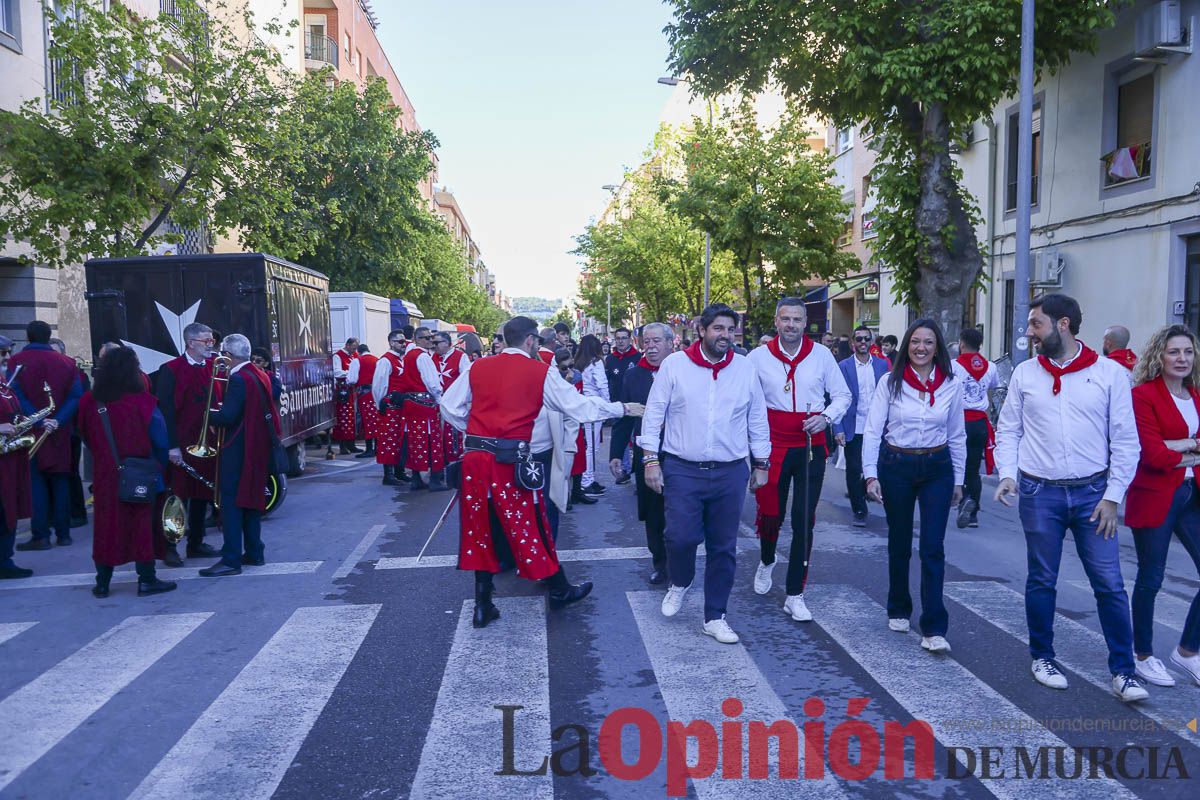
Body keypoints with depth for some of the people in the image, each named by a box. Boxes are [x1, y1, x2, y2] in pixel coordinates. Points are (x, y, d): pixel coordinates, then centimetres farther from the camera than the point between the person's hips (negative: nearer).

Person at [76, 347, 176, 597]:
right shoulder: (142, 401, -15)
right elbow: (160, 440, -12)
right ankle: (147, 579, 9)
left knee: (106, 524, 11)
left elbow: (85, 436, 10)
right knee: (142, 523, 6)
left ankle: (102, 583, 17)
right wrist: (161, 464, 5)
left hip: (104, 474, 4)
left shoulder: (90, 402, -3)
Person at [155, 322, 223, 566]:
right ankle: (169, 547, 10)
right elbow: (165, 410, -12)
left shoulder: (214, 367, 9)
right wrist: (172, 446, -17)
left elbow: (223, 401, 11)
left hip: (209, 443, 6)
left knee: (202, 494, 13)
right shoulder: (171, 370, -7)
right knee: (178, 495, 0)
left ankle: (196, 543, 24)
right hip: (182, 445, -6)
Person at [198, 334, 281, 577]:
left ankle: (231, 560, -3)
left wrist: (210, 416, -5)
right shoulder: (261, 376, 9)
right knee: (251, 498, 17)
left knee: (231, 502, -4)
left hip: (238, 450, -9)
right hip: (258, 447, 9)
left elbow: (228, 416, -23)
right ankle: (254, 552, 24)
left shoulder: (238, 379, -17)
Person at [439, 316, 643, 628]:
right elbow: (579, 405, -1)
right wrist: (623, 408, 9)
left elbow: (449, 406, 7)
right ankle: (559, 589, 29)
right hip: (511, 461, -3)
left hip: (475, 459, 4)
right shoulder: (540, 372, -4)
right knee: (528, 524, 10)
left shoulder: (478, 368, 6)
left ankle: (483, 605, 18)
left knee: (481, 528, 12)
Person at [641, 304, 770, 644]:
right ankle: (679, 583, 24)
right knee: (681, 537, -10)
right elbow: (654, 413, 0)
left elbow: (758, 420, 10)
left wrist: (761, 464, 10)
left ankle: (715, 616, 22)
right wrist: (650, 459, -5)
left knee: (723, 548, 7)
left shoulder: (746, 368, 4)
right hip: (682, 470, -2)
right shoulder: (674, 364, -2)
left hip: (730, 473, 2)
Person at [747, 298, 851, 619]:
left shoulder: (821, 355, 0)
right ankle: (767, 561, 42)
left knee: (804, 520, 2)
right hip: (773, 446, 0)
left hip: (811, 446, 0)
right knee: (770, 514, 6)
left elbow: (842, 394, 9)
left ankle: (795, 595, 13)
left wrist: (826, 417, -10)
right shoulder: (758, 357, -1)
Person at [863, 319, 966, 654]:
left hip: (937, 468, 0)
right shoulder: (890, 383, -5)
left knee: (933, 548, -5)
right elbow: (872, 430, -5)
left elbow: (957, 436, 7)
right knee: (899, 544, 12)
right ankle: (898, 610, 31)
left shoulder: (951, 385, 0)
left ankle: (934, 629, -2)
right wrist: (871, 474, -12)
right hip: (895, 466, 0)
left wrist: (958, 480, 9)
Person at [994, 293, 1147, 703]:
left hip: (1093, 492, -1)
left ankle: (1123, 671, 14)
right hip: (1039, 493, 1)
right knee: (1042, 580, 10)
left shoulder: (1110, 373, -3)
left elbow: (1125, 441, -1)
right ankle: (1042, 657, 27)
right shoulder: (1024, 373, 3)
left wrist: (1113, 496, -6)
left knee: (1110, 584, 1)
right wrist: (1008, 474, -7)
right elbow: (1008, 431, 8)